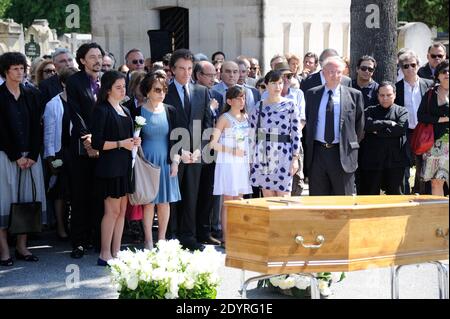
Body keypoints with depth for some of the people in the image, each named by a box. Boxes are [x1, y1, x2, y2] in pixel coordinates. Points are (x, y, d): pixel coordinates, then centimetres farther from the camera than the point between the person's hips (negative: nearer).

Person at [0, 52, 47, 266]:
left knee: (27, 199, 2)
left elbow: (36, 128, 7)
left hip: (30, 156, 4)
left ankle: (22, 246, 7)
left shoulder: (30, 96, 11)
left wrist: (32, 155, -4)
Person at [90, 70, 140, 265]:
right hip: (110, 166, -8)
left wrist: (134, 142, 4)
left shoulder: (125, 111, 16)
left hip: (125, 166, 8)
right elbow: (97, 143, -13)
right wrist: (120, 144, -16)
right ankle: (105, 255, -1)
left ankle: (116, 252, 13)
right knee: (112, 210, -7)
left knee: (122, 210, 8)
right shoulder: (102, 110, -8)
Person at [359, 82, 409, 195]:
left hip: (395, 161, -1)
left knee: (395, 194, 5)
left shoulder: (401, 111, 9)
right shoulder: (370, 111, 11)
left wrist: (378, 131, -8)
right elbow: (367, 125, -11)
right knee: (370, 194, 3)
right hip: (372, 160, 1)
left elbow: (401, 128, -10)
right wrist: (388, 123, -9)